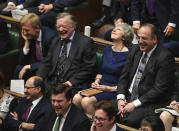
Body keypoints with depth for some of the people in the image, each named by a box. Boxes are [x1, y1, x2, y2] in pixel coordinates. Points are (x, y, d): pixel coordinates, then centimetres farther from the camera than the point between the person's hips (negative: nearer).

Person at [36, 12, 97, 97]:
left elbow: (88, 68, -5)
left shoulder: (85, 42, 1)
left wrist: (72, 82, -15)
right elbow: (46, 63, 18)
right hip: (52, 83, 5)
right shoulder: (56, 41, 22)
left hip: (73, 86, -5)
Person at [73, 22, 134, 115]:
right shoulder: (108, 49, 16)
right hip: (100, 87, 7)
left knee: (87, 101, -29)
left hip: (114, 91, -7)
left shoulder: (127, 55, -7)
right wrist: (96, 82, 5)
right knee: (76, 98, -19)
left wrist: (111, 89, -15)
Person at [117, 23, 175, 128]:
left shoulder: (165, 57, -11)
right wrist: (120, 98, -5)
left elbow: (159, 89, -16)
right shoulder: (135, 50, 10)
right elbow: (124, 76, 12)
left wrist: (135, 104, -18)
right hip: (128, 98, 6)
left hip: (151, 104, -6)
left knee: (129, 121, -32)